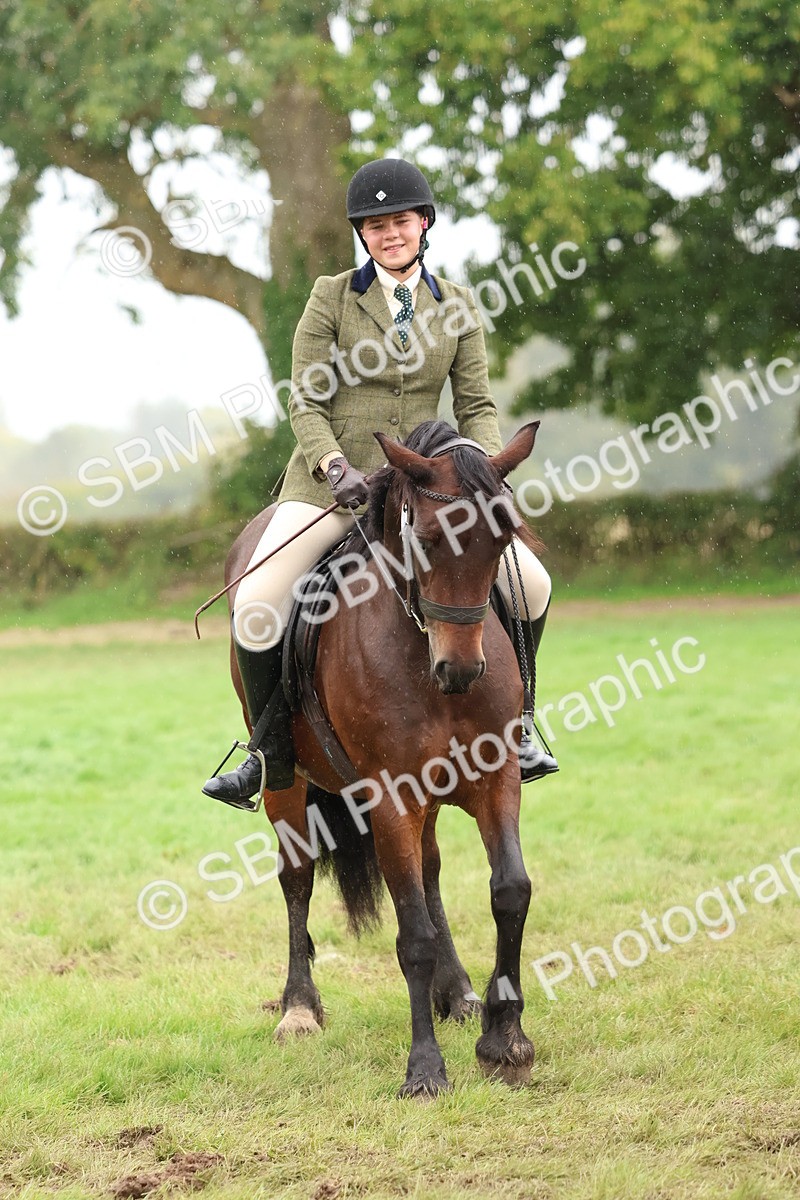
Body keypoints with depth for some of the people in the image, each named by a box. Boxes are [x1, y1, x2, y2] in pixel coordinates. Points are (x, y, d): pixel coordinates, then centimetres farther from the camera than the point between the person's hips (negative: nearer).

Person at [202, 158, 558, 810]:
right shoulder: (332, 297, 0)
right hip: (331, 481, -2)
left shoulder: (456, 305, 7)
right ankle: (271, 753, -1)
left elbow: (476, 405, 5)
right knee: (255, 607, -22)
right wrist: (334, 466, -20)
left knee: (531, 583, -12)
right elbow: (306, 403, -3)